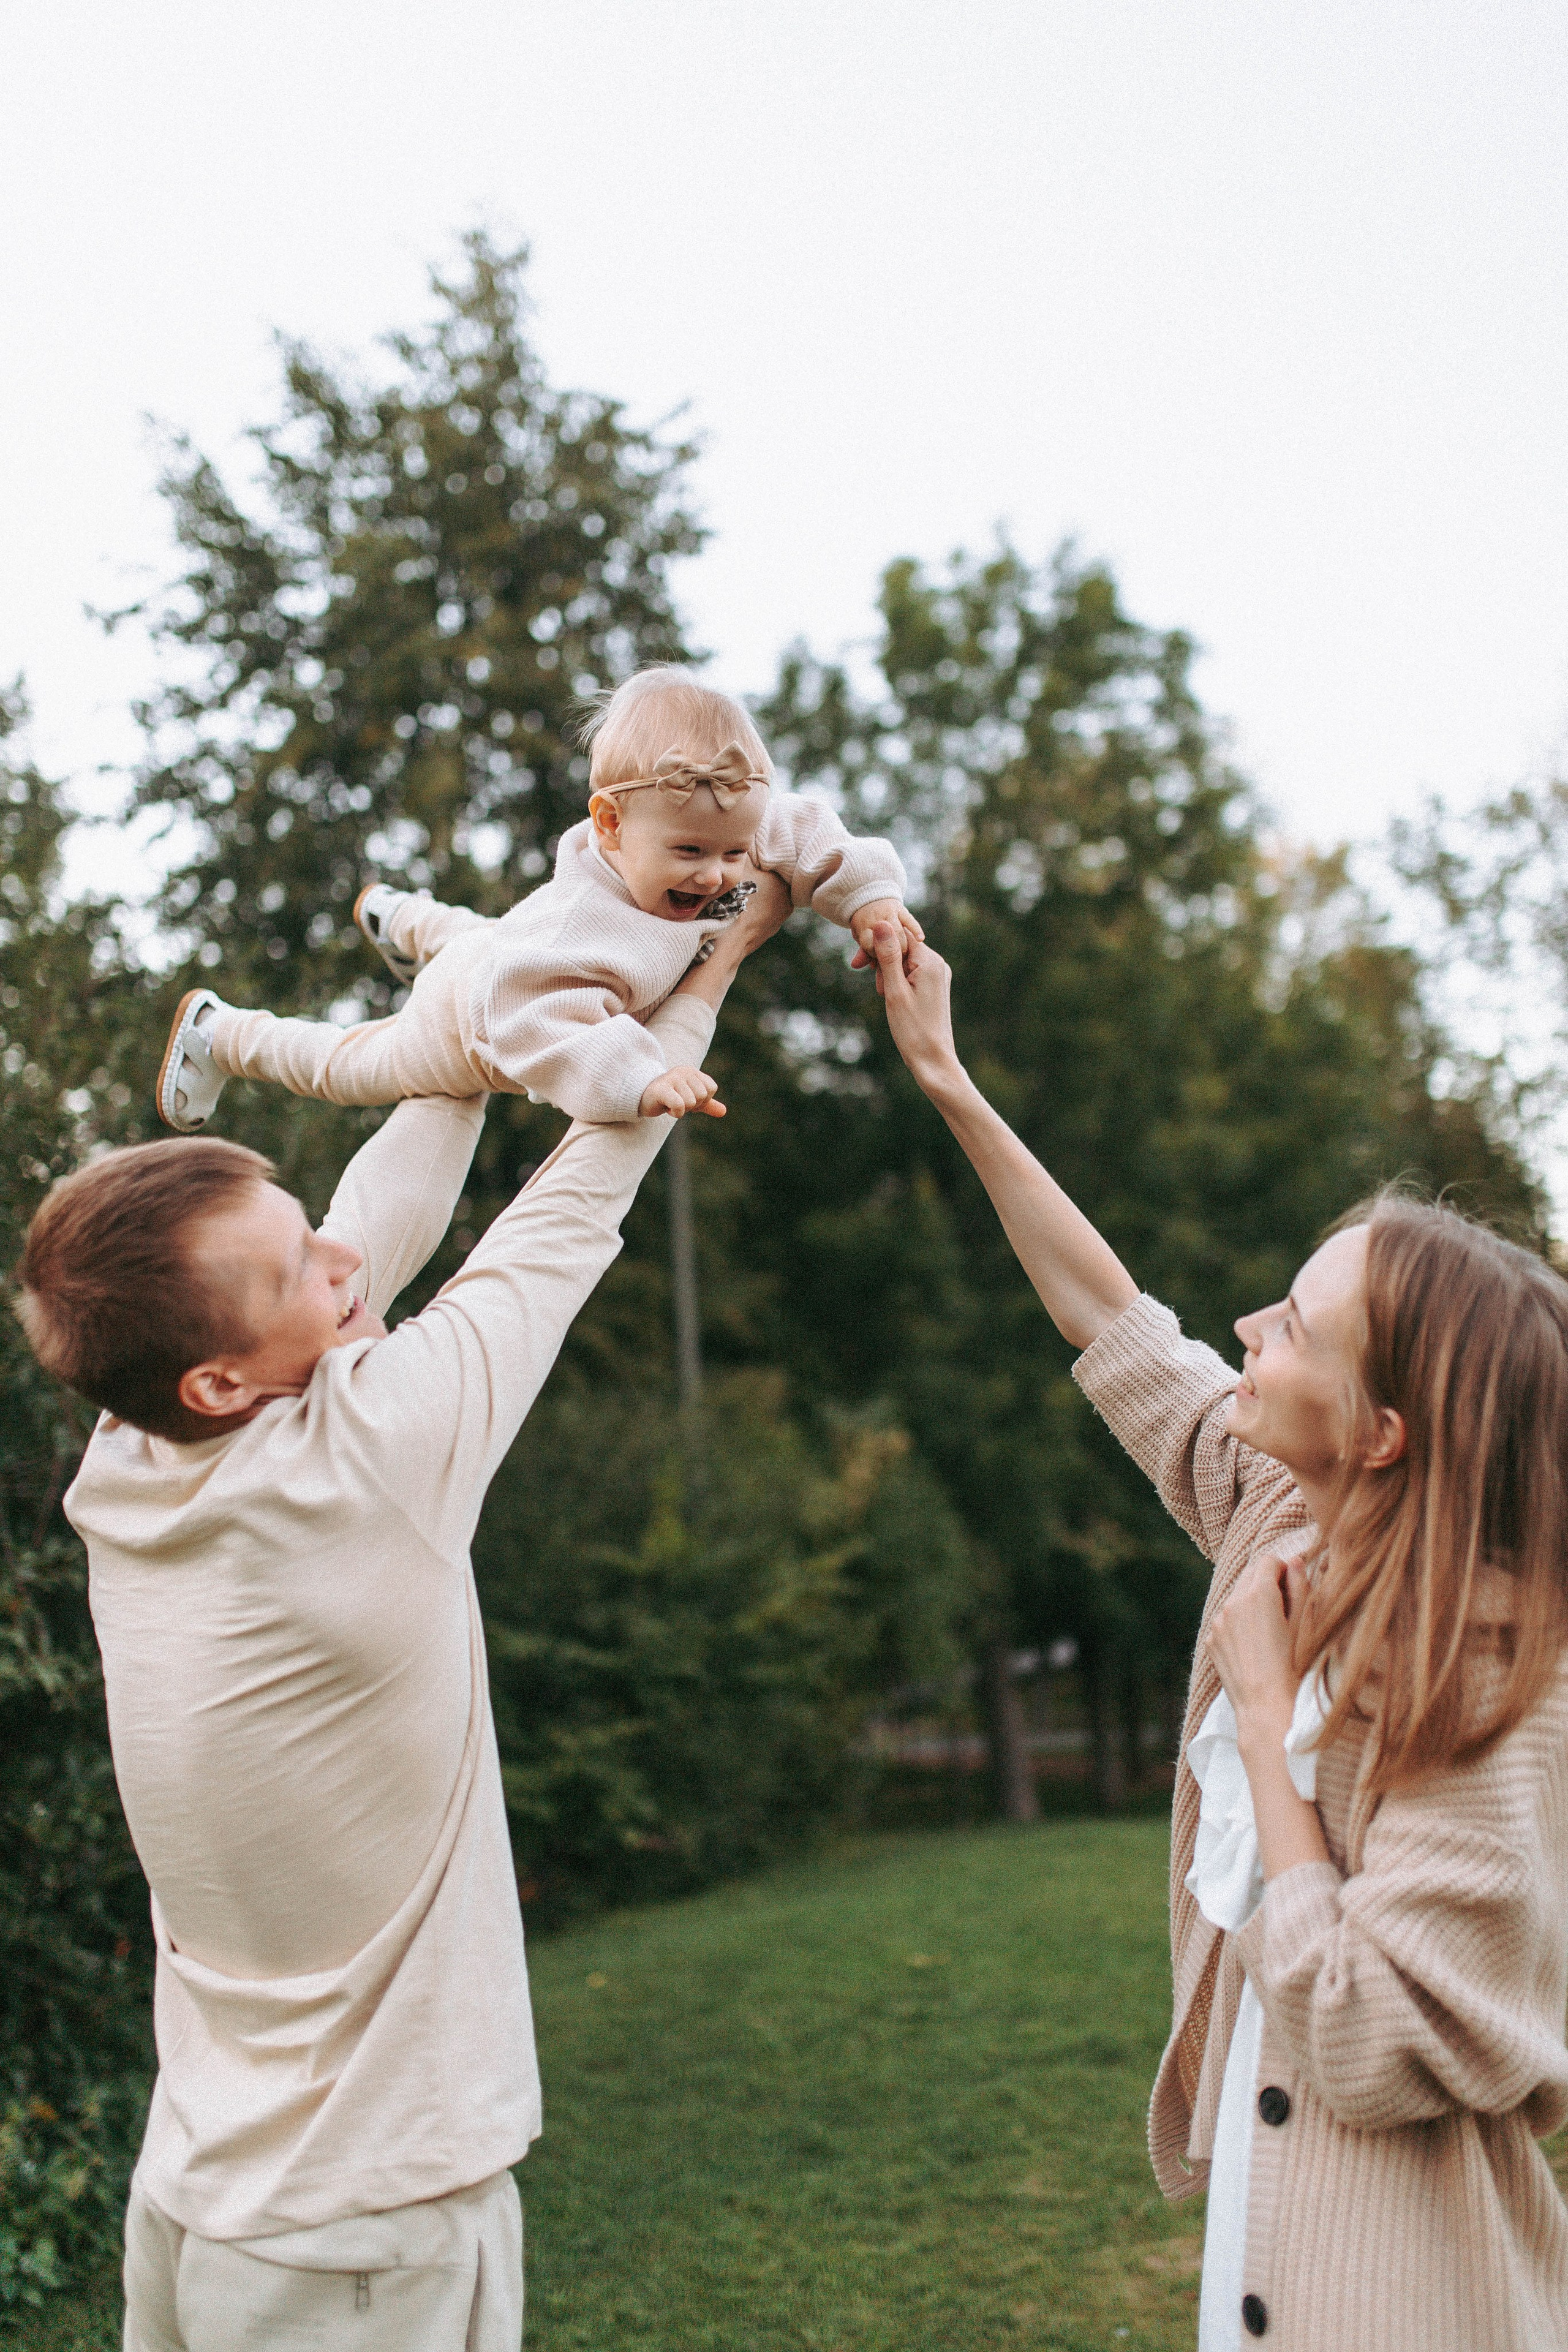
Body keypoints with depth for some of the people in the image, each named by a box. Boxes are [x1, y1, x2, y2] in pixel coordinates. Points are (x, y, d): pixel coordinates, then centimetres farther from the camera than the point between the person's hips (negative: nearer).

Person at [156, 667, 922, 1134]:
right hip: (467, 1030, -7)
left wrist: (867, 890, -25)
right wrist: (634, 1077, -69)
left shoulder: (716, 832, -30)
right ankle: (218, 1033, 45)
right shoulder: (582, 928, -53)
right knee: (346, 1067, 20)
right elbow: (529, 1024, -59)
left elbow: (798, 828, -14)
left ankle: (399, 917, 74)